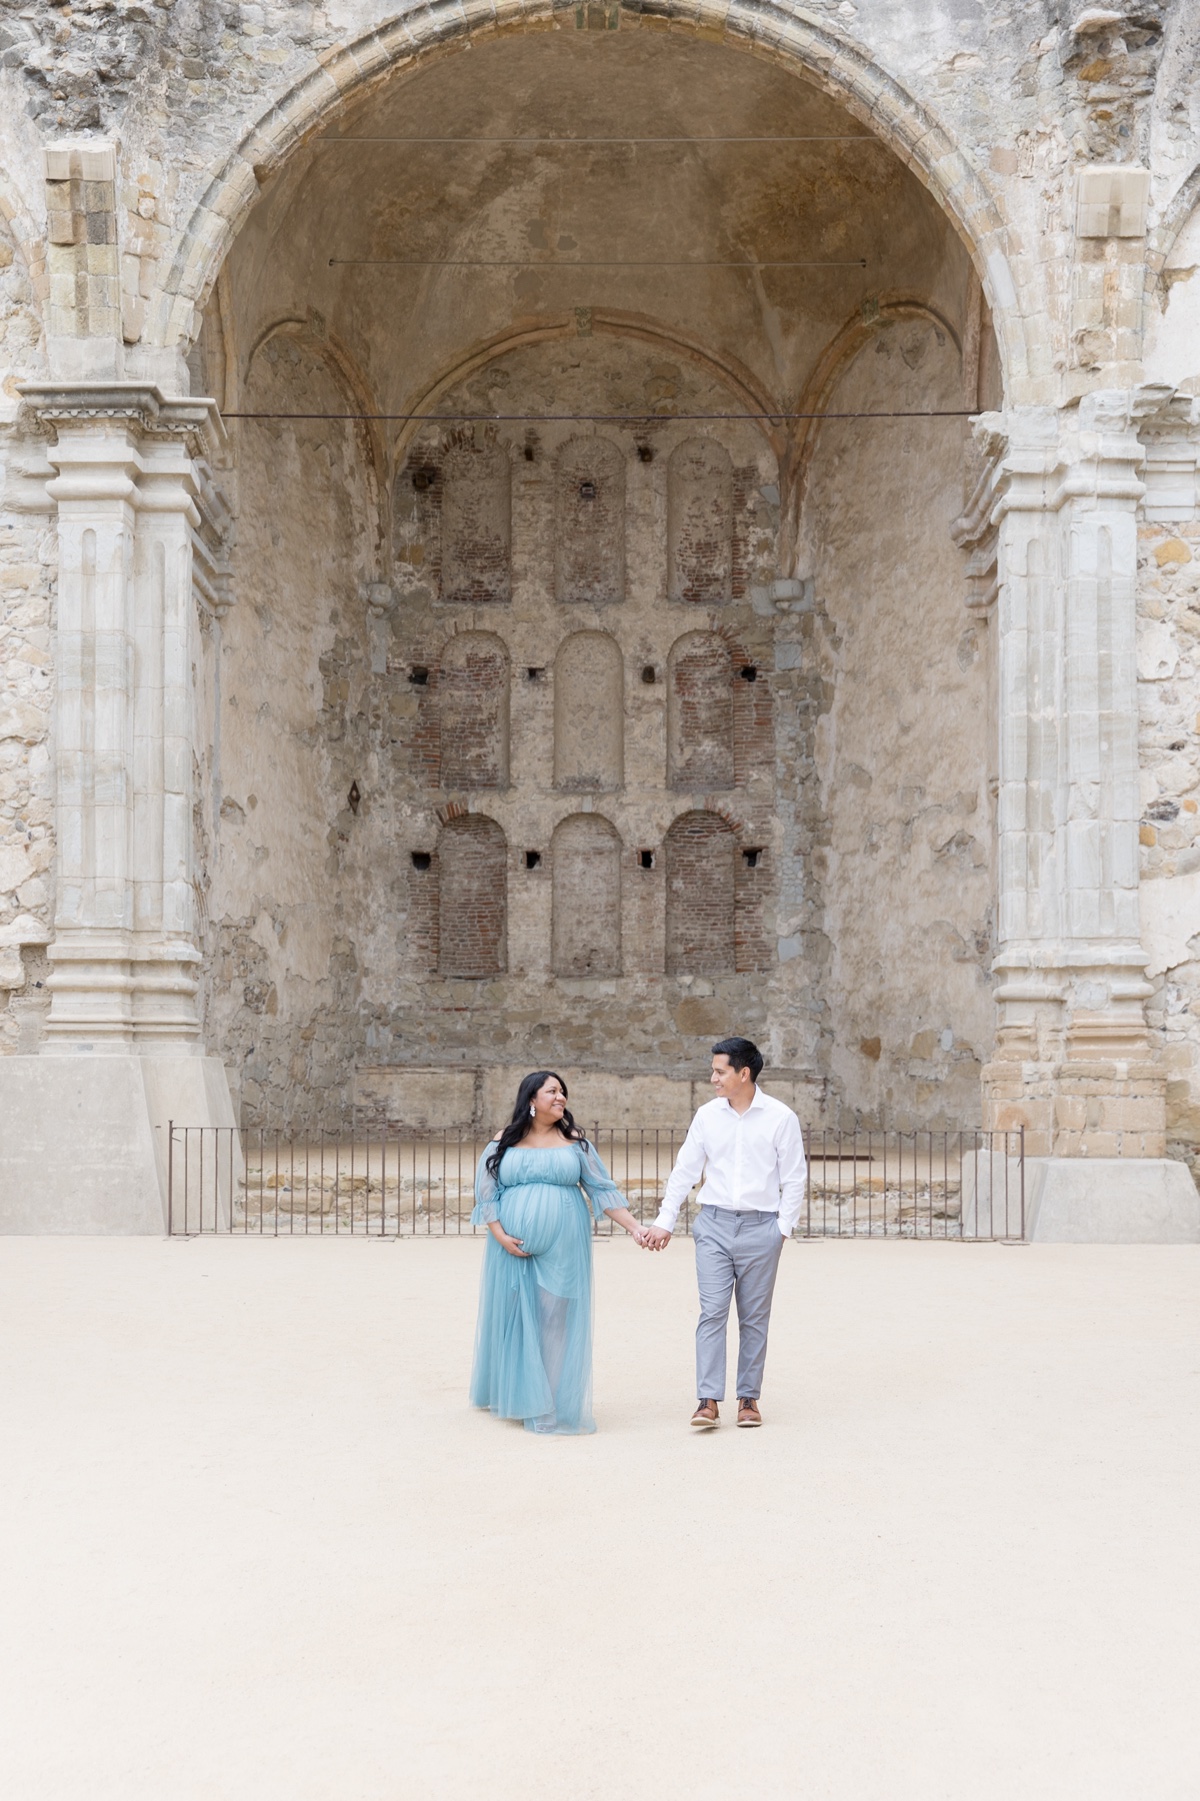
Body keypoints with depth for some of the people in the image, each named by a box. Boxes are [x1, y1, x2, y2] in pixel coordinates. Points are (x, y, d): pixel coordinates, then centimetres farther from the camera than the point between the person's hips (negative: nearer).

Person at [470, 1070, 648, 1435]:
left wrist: (634, 1227, -4)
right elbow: (486, 1193, 3)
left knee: (556, 1321, -1)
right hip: (514, 1249, 0)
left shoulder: (574, 1142, 6)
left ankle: (557, 1403, 5)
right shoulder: (504, 1143, 4)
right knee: (515, 1318, 4)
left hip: (562, 1250, 0)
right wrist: (501, 1236, -9)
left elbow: (603, 1190, 5)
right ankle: (517, 1396, 19)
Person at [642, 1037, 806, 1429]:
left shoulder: (780, 1118, -4)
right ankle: (708, 1400, -5)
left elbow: (793, 1178, 0)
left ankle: (749, 1398, 16)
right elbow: (684, 1171, 9)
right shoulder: (707, 1115, 4)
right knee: (712, 1312, -6)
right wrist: (664, 1222, 7)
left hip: (760, 1227, -2)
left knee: (754, 1317, 6)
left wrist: (783, 1227, -5)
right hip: (714, 1224, 2)